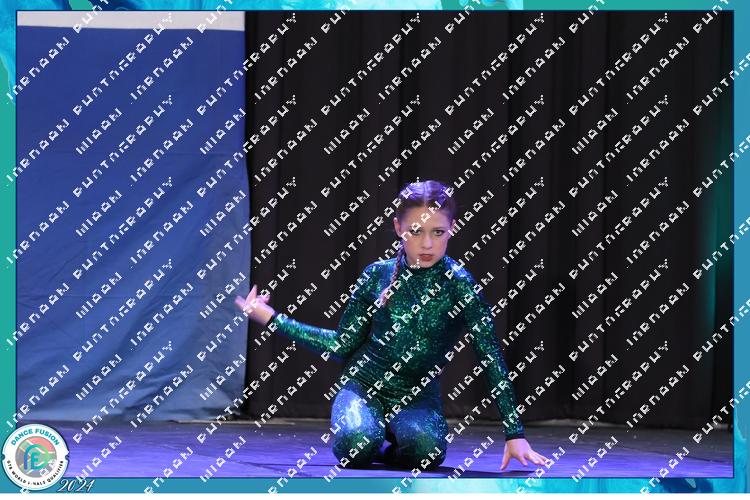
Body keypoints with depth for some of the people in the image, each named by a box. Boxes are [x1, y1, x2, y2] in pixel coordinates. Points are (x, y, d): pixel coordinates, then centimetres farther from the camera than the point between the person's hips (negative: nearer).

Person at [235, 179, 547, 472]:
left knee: (426, 450, -36)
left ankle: (383, 449, 1)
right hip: (364, 385, 1)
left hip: (417, 396, -1)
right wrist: (272, 320, 6)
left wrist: (515, 434, -18)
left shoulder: (457, 283, -10)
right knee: (357, 445, -34)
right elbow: (342, 345, 9)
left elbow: (492, 359, -13)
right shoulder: (378, 275, -1)